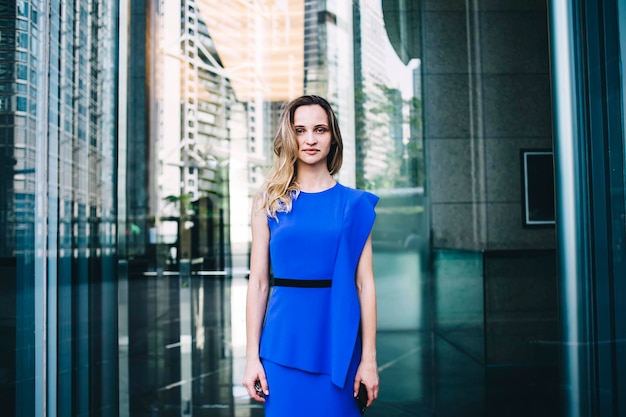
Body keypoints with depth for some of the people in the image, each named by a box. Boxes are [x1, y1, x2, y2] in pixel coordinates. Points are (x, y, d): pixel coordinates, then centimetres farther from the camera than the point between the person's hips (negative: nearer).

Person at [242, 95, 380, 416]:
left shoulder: (354, 204, 2)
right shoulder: (269, 203, 3)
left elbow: (364, 284, 0)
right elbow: (258, 282, 1)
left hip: (337, 339, 0)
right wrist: (252, 357, -2)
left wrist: (369, 358, -3)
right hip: (285, 341, 0)